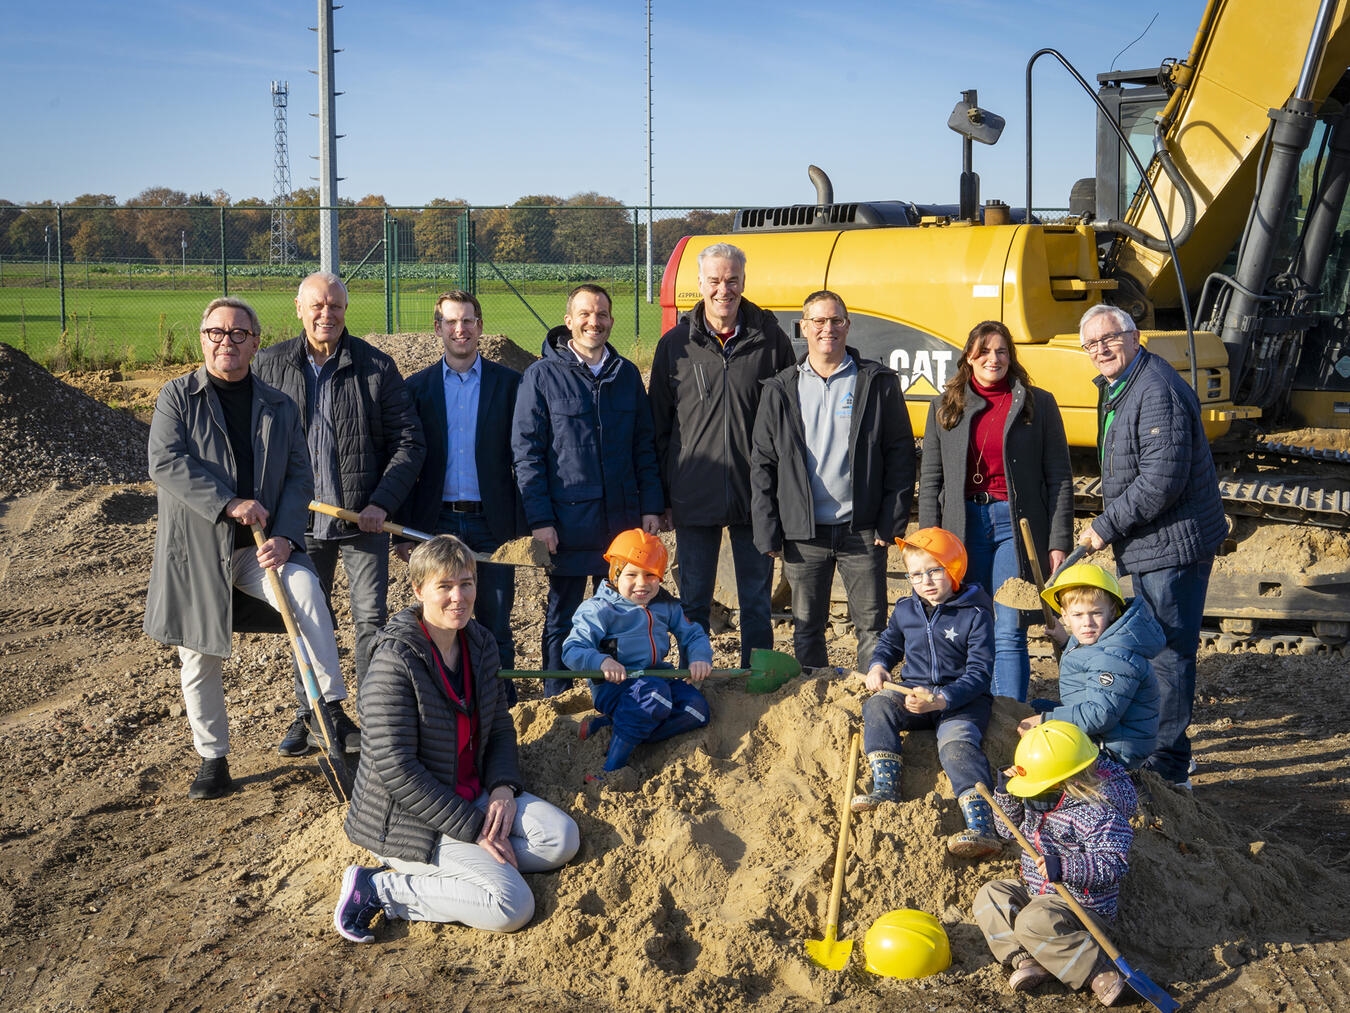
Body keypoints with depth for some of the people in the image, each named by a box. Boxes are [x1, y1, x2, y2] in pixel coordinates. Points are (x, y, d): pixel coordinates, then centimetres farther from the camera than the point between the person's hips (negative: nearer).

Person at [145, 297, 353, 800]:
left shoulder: (280, 407, 9)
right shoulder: (177, 396, 2)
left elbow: (299, 477, 4)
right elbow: (166, 464, -12)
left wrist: (285, 537, -13)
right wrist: (230, 504, -20)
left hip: (261, 547, 1)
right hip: (195, 548, 0)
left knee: (305, 587, -30)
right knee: (200, 661, 5)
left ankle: (329, 707, -26)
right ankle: (213, 759, 22)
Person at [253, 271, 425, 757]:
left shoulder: (376, 366, -3)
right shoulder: (271, 365, 2)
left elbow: (409, 442, -2)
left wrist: (382, 503, -13)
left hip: (363, 517, -2)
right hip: (301, 518, 2)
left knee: (371, 620, 0)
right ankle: (310, 717, 25)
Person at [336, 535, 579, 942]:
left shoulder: (480, 645, 4)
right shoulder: (394, 664, -20)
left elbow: (500, 729, 13)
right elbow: (397, 770, -22)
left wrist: (504, 787, -8)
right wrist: (473, 829, -21)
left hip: (471, 797, 8)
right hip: (407, 818, -8)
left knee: (561, 838, -11)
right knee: (512, 905, -21)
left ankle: (445, 867, -5)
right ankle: (378, 889, -10)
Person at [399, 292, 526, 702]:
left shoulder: (509, 384, 4)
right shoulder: (418, 387, 8)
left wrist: (523, 526, -4)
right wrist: (403, 529, 1)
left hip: (491, 523, -1)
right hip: (436, 523, 1)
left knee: (495, 625, 4)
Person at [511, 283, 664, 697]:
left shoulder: (627, 374, 9)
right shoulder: (542, 375, -3)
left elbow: (644, 445, 12)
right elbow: (526, 452, -5)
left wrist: (651, 506, 4)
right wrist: (539, 518, -11)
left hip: (623, 519, 4)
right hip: (567, 520, -3)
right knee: (562, 618, 6)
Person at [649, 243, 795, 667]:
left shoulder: (770, 340, 0)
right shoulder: (675, 344, 2)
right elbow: (659, 426, 6)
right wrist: (661, 498, 3)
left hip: (756, 498, 0)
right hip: (693, 499, 0)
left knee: (757, 602, 9)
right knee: (693, 603, 9)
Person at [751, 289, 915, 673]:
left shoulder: (877, 383, 2)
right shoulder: (781, 390, 6)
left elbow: (899, 454, 1)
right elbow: (762, 464, 5)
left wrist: (892, 522, -6)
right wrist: (767, 532, -1)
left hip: (862, 530, -1)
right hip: (803, 532, 2)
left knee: (872, 626, 3)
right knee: (807, 628, 10)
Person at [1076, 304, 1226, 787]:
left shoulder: (1156, 391, -21)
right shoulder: (1115, 388, 13)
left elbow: (1161, 480, -27)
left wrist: (1106, 526, -19)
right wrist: (1109, 526, 14)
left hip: (1173, 544, -11)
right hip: (1149, 547, 11)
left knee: (1168, 653, -5)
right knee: (1153, 648, 22)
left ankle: (1168, 766, 4)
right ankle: (1156, 743, 38)